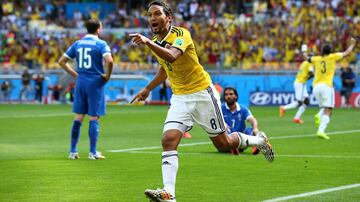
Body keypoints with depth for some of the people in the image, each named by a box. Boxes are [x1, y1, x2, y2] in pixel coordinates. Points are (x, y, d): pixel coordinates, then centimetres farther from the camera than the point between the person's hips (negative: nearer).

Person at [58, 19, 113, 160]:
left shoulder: (77, 44, 9)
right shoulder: (101, 44, -7)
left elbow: (62, 61, 11)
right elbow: (109, 60, -23)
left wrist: (75, 74, 13)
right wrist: (107, 75, -8)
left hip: (80, 82, 5)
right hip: (95, 83, -5)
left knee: (78, 118, 10)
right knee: (94, 118, 1)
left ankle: (73, 151, 10)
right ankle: (93, 152, 1)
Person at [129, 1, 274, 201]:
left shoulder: (181, 34, -18)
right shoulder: (155, 42, 6)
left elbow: (172, 56, -39)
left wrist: (148, 43, -51)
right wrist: (148, 89, 26)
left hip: (202, 93, -6)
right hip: (180, 98, 6)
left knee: (223, 144, 4)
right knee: (169, 140, -17)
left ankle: (259, 140, 34)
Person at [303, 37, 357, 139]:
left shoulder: (317, 59, 10)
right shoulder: (332, 57, 2)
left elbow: (308, 58, 30)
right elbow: (346, 53, 9)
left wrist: (304, 53, 52)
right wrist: (352, 44, 26)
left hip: (316, 86, 5)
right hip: (327, 86, -5)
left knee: (324, 108, 22)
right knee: (328, 111, -7)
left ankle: (319, 116, -12)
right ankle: (321, 130, -24)